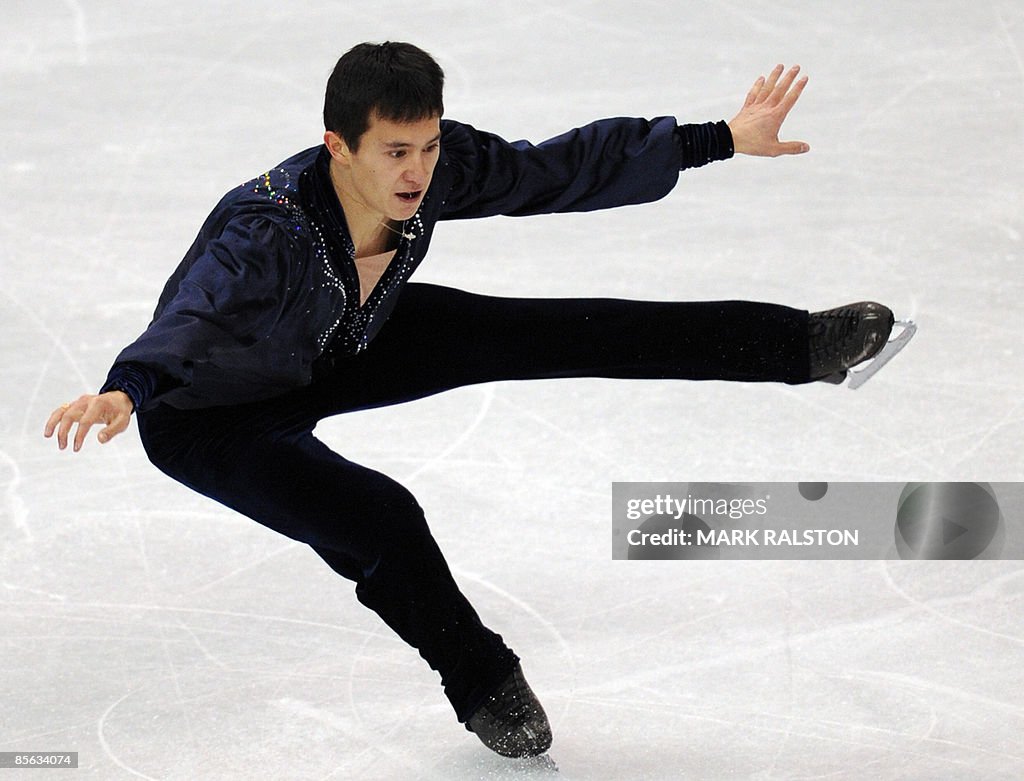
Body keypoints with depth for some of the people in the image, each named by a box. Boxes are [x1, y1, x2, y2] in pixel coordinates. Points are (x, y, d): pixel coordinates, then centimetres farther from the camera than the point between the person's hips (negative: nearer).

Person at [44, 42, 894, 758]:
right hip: (210, 418, -5)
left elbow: (568, 169, -15)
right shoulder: (266, 230, -43)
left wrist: (722, 139, -11)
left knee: (554, 335, -4)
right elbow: (192, 320, -59)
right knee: (381, 519, -25)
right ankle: (485, 688, 4)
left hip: (343, 348, 6)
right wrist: (124, 390, -80)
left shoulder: (440, 170, -26)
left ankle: (794, 344, 5)